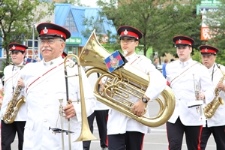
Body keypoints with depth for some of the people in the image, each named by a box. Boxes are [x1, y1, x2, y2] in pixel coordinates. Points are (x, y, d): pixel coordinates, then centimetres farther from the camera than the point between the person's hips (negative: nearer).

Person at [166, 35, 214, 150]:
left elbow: (210, 91, -8)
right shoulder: (170, 67, 9)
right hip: (173, 115, 2)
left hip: (193, 115, -2)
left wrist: (204, 95, -27)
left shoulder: (200, 69, -2)